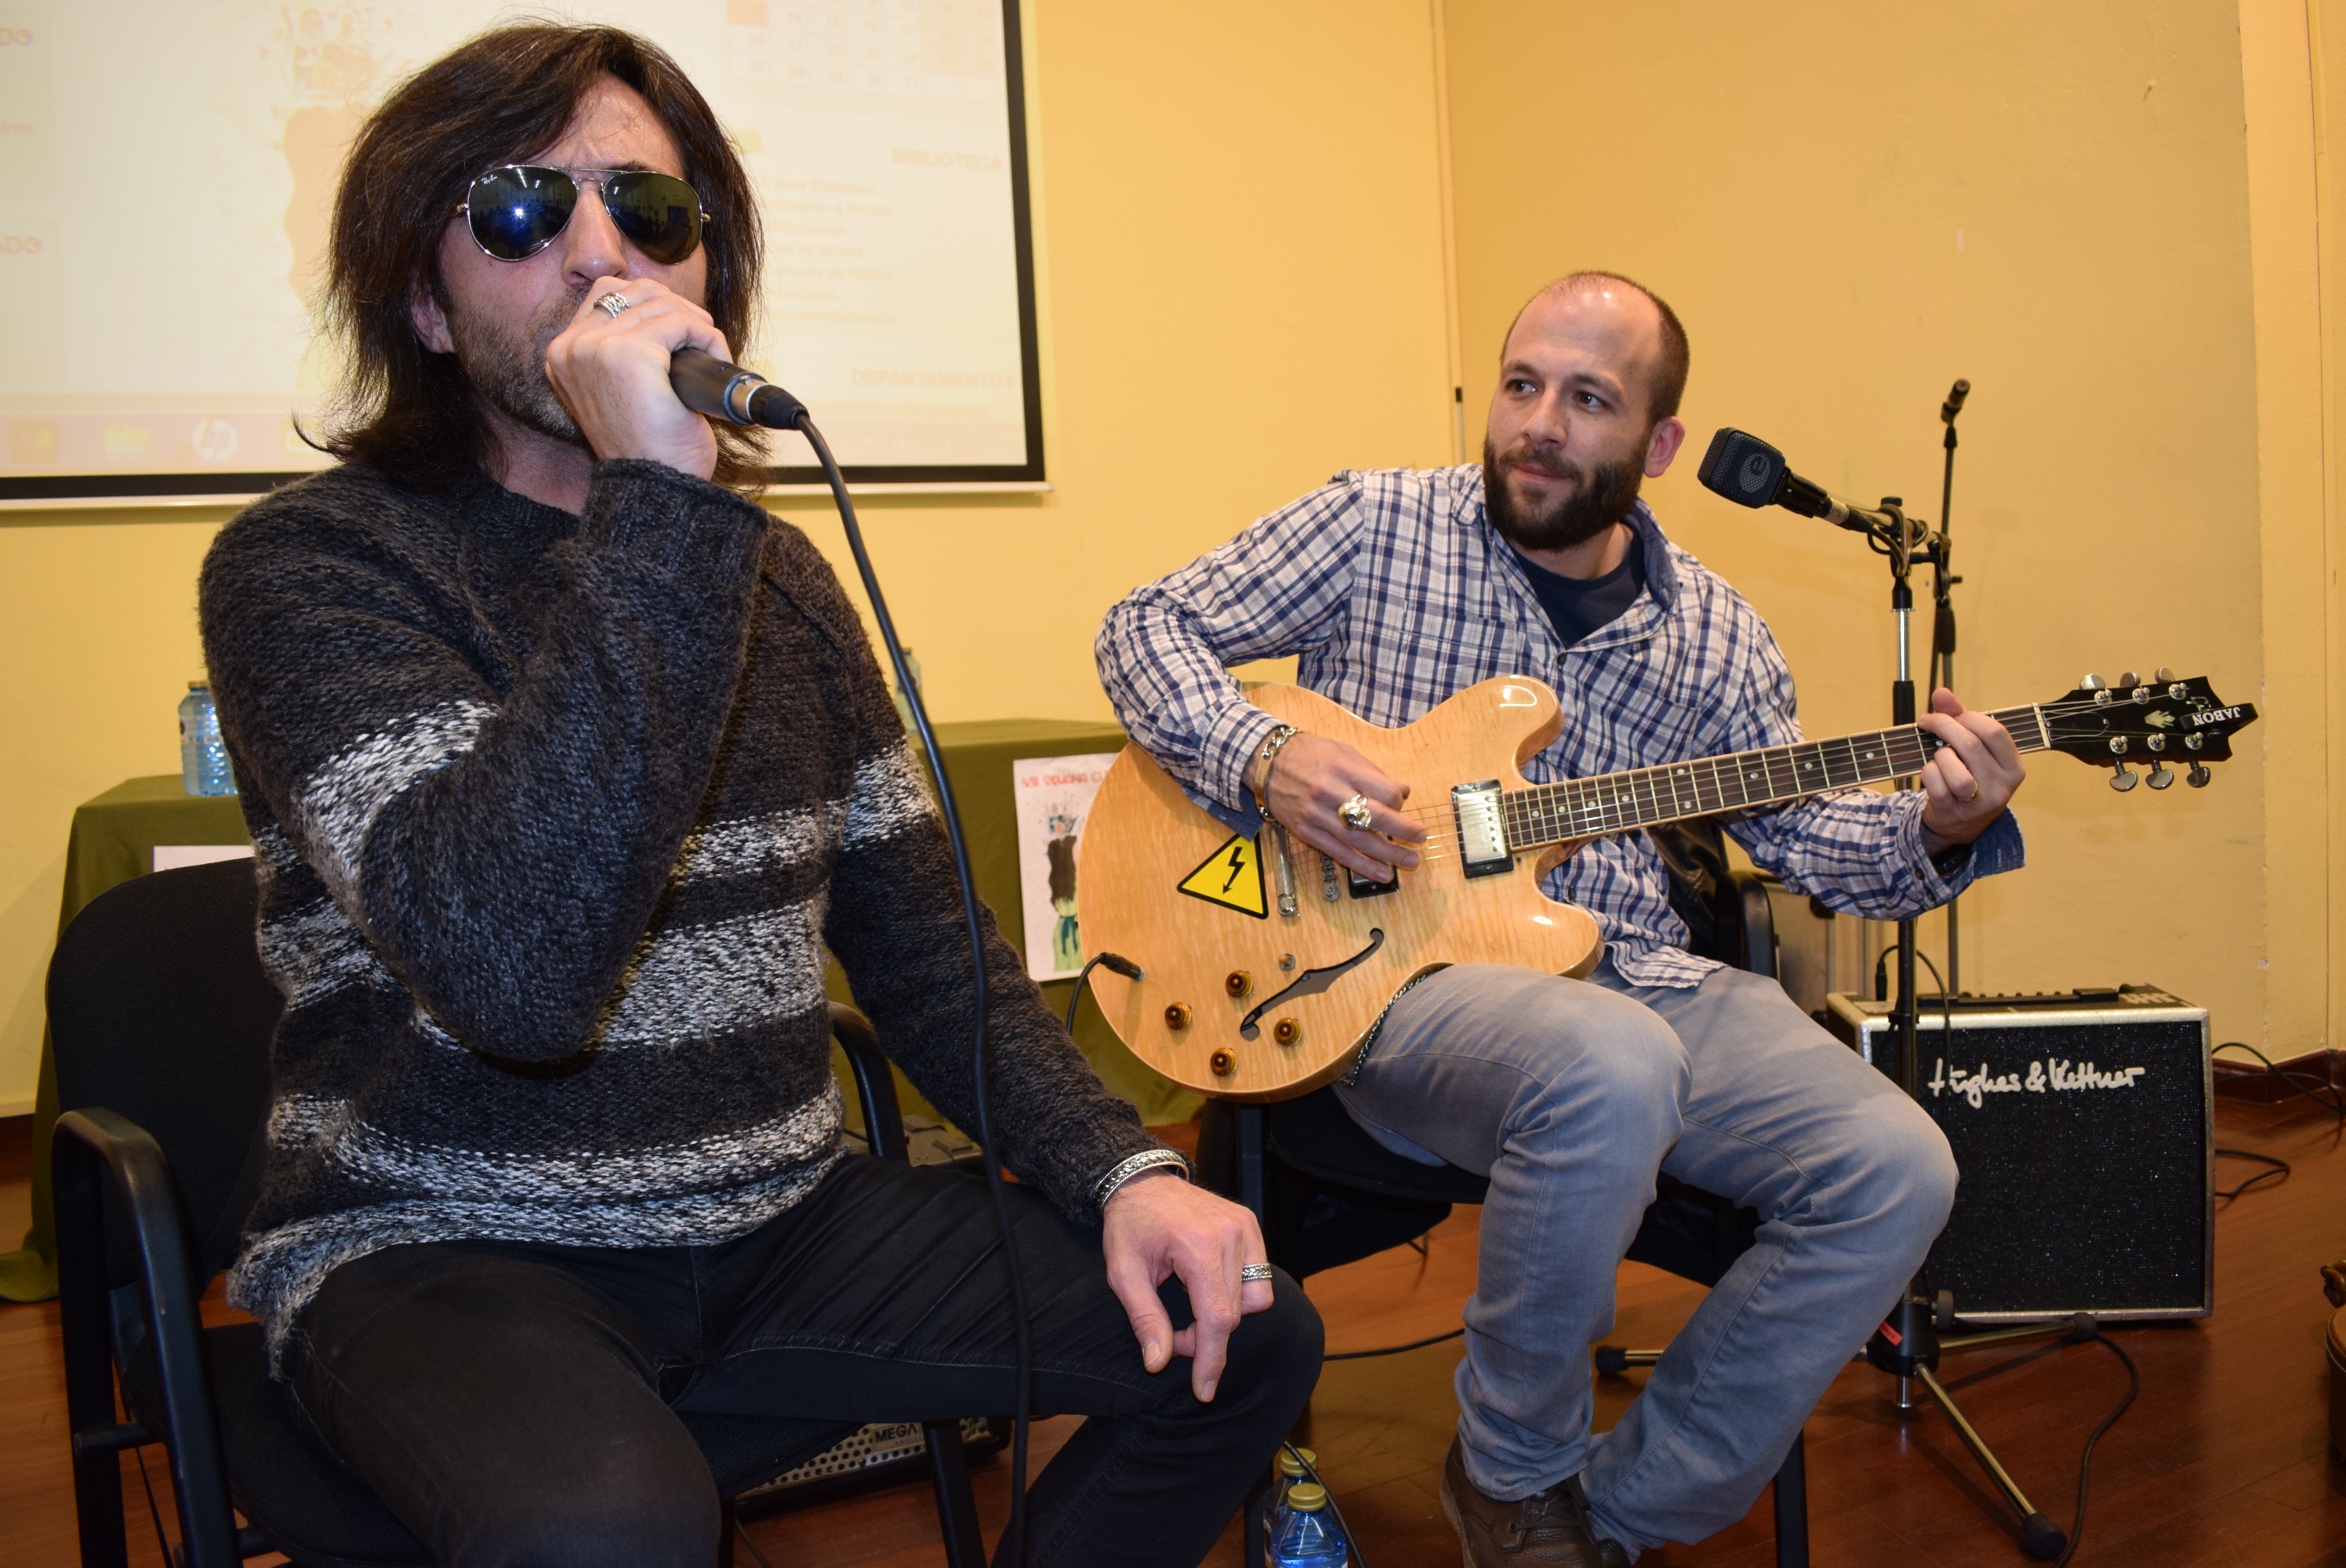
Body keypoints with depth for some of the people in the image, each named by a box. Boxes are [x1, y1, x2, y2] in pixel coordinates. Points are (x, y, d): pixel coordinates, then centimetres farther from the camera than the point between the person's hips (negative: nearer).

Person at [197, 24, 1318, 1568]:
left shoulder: (775, 573, 9)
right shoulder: (308, 564, -11)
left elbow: (924, 947, 10)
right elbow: (515, 974, -29)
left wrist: (1121, 1168, -5)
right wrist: (657, 510, -30)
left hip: (776, 1219, 6)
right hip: (446, 1249, -5)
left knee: (1246, 1334, -3)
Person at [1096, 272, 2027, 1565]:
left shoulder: (1712, 634, 11)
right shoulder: (1376, 526, 1)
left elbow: (1803, 832, 15)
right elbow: (1146, 627, 2)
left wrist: (1938, 832, -6)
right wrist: (1265, 758, -16)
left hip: (1638, 982, 5)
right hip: (1406, 976, -5)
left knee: (1896, 1173, -15)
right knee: (1612, 1070, -37)